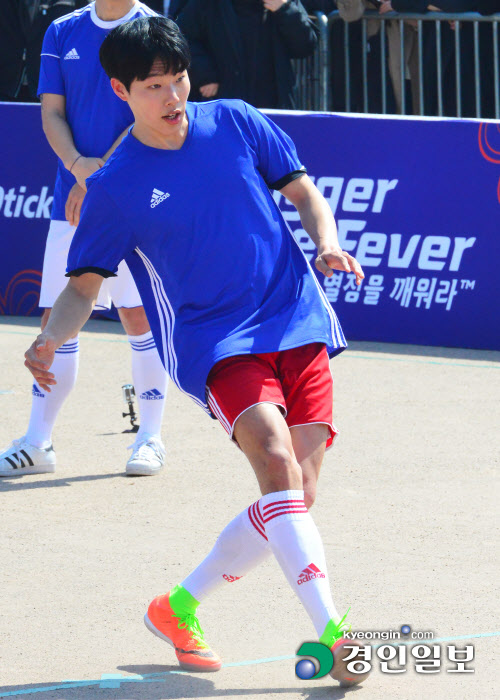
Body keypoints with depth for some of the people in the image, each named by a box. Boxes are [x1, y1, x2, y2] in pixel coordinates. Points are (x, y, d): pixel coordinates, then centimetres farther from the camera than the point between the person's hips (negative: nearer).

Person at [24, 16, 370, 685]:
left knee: (294, 497, -4)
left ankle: (179, 607, 16)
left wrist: (327, 241, -5)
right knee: (278, 461, -28)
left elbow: (302, 190, 15)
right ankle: (331, 631, -33)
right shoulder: (115, 186, -2)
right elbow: (85, 283, 3)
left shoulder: (235, 123, 5)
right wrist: (50, 339, -16)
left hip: (297, 324, 4)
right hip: (212, 341, -3)